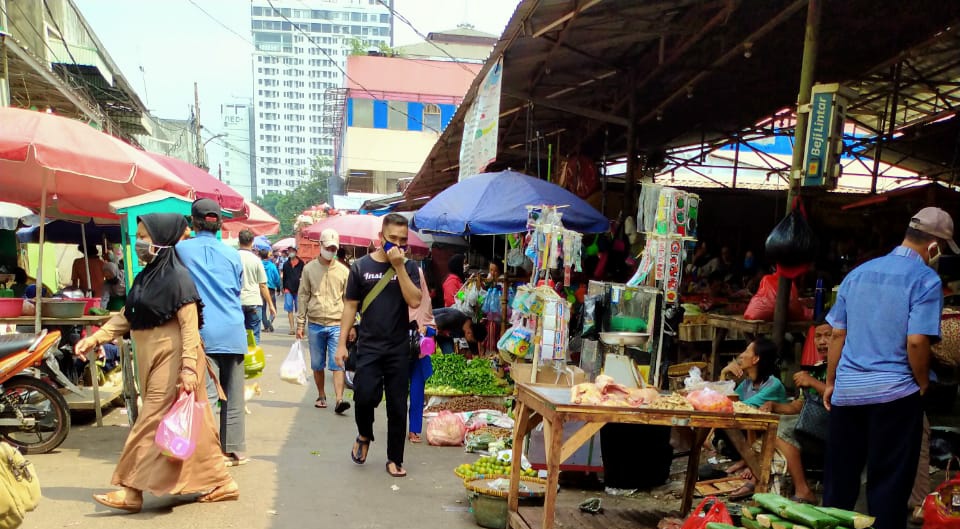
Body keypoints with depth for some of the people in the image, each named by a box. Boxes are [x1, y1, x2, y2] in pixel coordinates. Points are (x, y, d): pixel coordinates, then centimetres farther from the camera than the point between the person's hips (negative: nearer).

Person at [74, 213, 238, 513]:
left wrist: (189, 367, -23)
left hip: (171, 359, -9)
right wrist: (95, 338, 4)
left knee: (153, 422, -2)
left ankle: (132, 491, 8)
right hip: (153, 359, 9)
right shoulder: (146, 277, 13)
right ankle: (220, 483, 20)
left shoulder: (176, 277, -14)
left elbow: (190, 325, -18)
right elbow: (126, 317, 14)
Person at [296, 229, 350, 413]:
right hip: (315, 324, 1)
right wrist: (300, 323, 2)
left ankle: (339, 400, -12)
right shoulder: (309, 268, 4)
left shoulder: (344, 271, 4)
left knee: (337, 364, -8)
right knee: (317, 365, 12)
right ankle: (321, 396, 27)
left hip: (337, 324, -1)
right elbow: (303, 297, 6)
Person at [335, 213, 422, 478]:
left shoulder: (408, 268, 4)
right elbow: (350, 306, 4)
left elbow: (414, 301, -12)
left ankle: (395, 459, 21)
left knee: (397, 406, 5)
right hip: (369, 346, -1)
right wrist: (342, 344, 0)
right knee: (365, 396, -13)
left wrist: (399, 266, -14)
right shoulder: (361, 266, 3)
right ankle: (364, 436, 19)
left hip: (399, 348, 1)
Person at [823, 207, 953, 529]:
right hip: (894, 393, -5)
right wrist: (923, 384, -1)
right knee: (889, 484, 6)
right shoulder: (926, 279, -7)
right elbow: (916, 341, -17)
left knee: (839, 478, 13)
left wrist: (830, 382, 16)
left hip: (847, 391, 5)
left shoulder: (858, 272, 10)